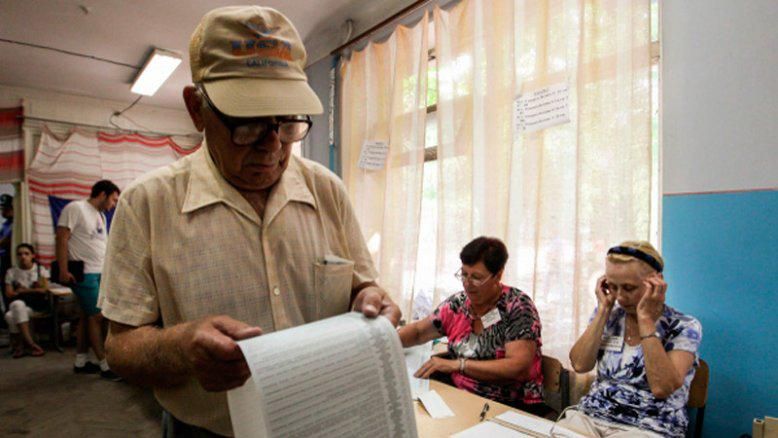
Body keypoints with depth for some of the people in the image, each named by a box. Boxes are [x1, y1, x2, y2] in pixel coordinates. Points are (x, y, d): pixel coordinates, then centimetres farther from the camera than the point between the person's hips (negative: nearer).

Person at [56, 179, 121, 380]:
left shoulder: (101, 216, 17)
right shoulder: (75, 208, -8)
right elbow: (62, 239, -14)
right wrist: (63, 270, -19)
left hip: (100, 273, 9)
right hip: (83, 273, -9)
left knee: (88, 316, 12)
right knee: (96, 316, -8)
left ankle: (80, 362, 21)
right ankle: (105, 365, -3)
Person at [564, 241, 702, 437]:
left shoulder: (685, 326, -6)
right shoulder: (608, 316, 5)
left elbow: (662, 387, -20)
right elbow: (580, 365, -8)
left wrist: (645, 318, -18)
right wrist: (603, 309, -8)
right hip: (591, 417, 3)